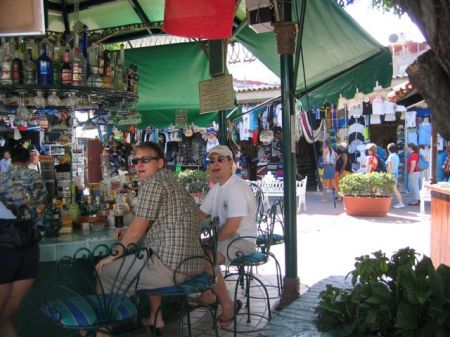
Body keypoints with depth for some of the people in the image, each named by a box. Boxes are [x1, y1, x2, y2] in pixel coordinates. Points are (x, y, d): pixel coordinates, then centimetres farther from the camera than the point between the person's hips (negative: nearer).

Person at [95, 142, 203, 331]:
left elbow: (136, 231, -10)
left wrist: (112, 256, 4)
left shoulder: (152, 183, -9)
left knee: (104, 270, 8)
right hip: (192, 264, 9)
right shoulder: (172, 182, 19)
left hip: (169, 266, -9)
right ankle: (155, 318, 35)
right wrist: (127, 233, 18)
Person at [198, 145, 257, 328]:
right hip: (227, 238, 10)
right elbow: (201, 214, 15)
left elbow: (232, 225, -25)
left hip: (243, 240, -10)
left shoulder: (236, 187, -19)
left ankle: (228, 306, -12)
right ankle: (207, 295, 13)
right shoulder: (216, 187, 13)